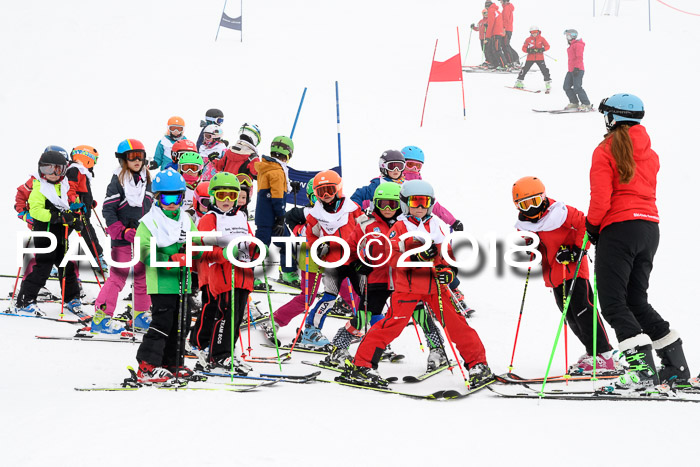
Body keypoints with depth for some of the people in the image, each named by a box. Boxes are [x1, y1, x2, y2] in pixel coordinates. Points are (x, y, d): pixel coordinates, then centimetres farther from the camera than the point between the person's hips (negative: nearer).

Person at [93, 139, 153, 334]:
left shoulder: (146, 180, 10)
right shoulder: (118, 181, -9)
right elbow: (108, 210, -12)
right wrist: (121, 232, -19)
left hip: (142, 238, 7)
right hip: (122, 239, -6)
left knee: (143, 276, 12)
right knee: (118, 277, -9)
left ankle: (141, 315, 23)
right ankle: (101, 316, -6)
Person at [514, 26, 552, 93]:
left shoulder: (541, 39, 1)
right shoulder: (528, 40, 1)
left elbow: (547, 46, 0)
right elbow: (524, 48, 1)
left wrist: (542, 49, -18)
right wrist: (529, 50, -18)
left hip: (540, 58, 0)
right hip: (530, 58, 0)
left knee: (544, 70, -5)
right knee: (525, 69, 0)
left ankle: (548, 83, 5)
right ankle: (519, 82, 12)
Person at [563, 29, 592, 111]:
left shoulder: (578, 45, -11)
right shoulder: (571, 45, 20)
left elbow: (579, 57, -19)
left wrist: (576, 68, -23)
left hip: (578, 70, -10)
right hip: (571, 70, 10)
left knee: (577, 88, -14)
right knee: (566, 87, 7)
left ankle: (586, 105, -9)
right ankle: (574, 103, 16)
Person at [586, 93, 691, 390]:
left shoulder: (606, 151, -6)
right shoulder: (649, 153, 15)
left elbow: (601, 200, -12)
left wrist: (591, 225, 3)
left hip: (618, 230, -7)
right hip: (650, 228, 7)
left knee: (612, 303, -5)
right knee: (637, 302, 16)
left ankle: (642, 369, -20)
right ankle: (676, 366, 11)